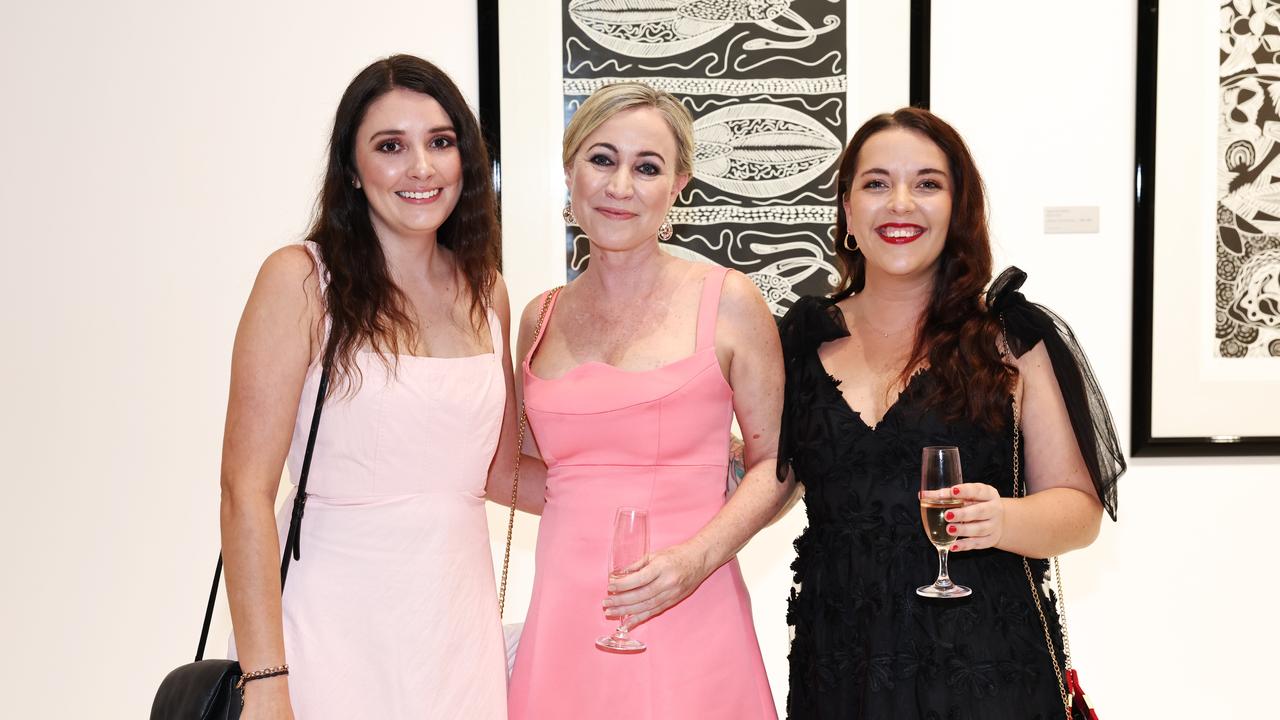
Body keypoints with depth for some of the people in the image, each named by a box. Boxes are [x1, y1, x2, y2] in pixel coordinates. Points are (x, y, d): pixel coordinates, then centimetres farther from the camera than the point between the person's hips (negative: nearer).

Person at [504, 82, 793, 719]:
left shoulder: (728, 302, -2)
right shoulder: (540, 320, 8)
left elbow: (775, 461, 0)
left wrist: (698, 557, -13)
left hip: (685, 623, -3)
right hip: (564, 621, 3)